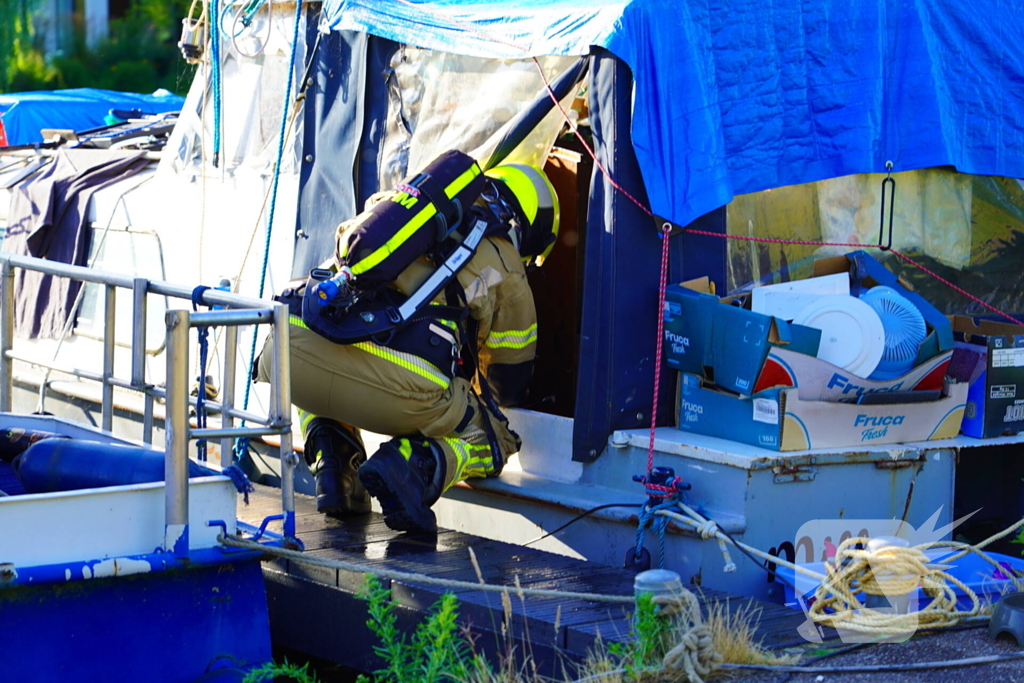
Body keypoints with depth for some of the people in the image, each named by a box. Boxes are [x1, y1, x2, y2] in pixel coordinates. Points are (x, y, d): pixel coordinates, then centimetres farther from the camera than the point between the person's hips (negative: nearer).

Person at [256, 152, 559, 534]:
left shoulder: (395, 203, 32)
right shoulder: (505, 267, 24)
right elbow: (511, 379, 34)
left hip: (296, 353, 3)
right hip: (398, 382, -3)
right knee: (489, 440, 24)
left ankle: (334, 468, 18)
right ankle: (414, 465, -7)